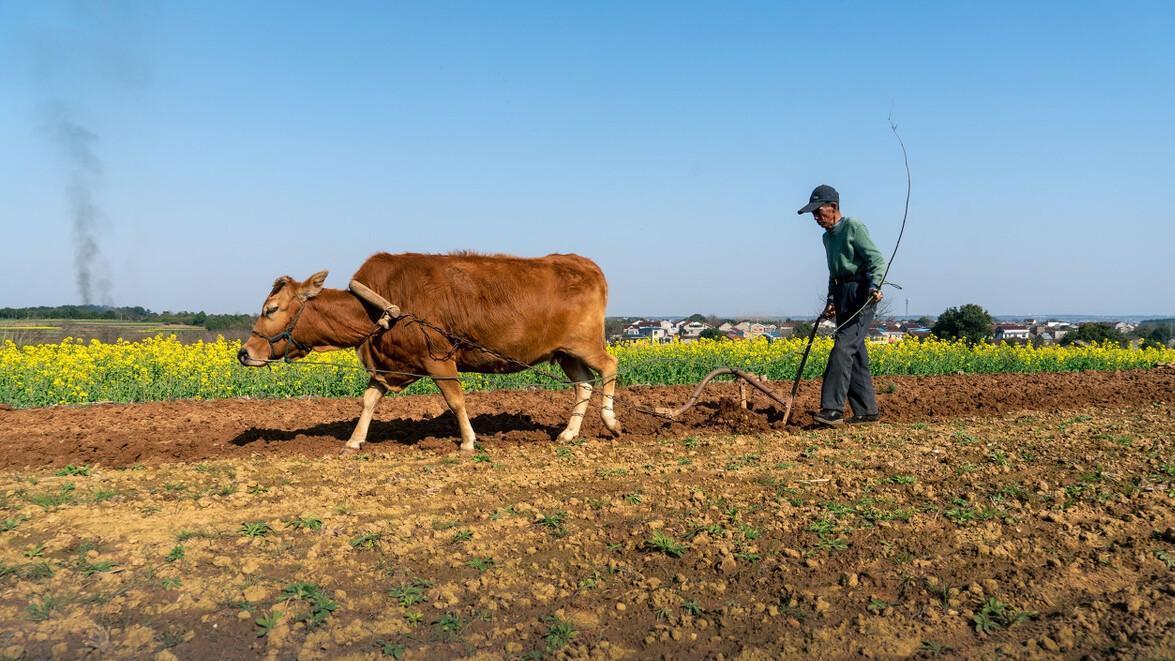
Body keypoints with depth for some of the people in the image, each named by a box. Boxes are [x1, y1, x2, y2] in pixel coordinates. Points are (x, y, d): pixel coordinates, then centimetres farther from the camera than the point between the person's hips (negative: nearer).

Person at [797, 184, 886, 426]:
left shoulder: (854, 227, -6)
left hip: (861, 294, -9)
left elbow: (877, 260, -13)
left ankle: (832, 409, -22)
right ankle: (867, 410, 12)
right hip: (842, 295, 9)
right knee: (856, 354, 8)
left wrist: (874, 286, -29)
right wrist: (831, 301, 18)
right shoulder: (828, 237, 21)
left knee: (844, 347, -18)